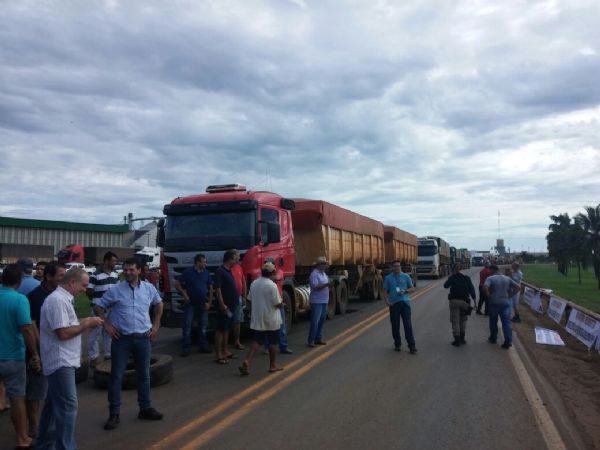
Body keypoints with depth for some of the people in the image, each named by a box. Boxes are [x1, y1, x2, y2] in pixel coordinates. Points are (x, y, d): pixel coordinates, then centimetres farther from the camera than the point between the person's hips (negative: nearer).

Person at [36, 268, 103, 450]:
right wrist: (87, 324, -14)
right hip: (61, 362, -11)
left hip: (61, 361, 11)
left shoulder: (63, 299, 13)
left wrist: (83, 322, 7)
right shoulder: (57, 300, -19)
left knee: (54, 404, 19)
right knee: (67, 406, -6)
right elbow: (63, 333, -24)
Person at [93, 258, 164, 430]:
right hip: (121, 339, -2)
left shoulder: (149, 288, 1)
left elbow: (159, 304, 18)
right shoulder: (115, 290, -6)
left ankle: (145, 409, 28)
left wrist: (156, 324, 11)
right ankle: (114, 414, 14)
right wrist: (106, 324, -5)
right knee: (116, 376, 2)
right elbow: (98, 306, 3)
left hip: (143, 338, 3)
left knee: (144, 375, 13)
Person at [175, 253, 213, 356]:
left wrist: (209, 302, 2)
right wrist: (184, 295, -11)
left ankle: (203, 346, 21)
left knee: (203, 327, 11)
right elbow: (177, 284, -4)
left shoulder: (206, 273, 4)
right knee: (187, 326, -2)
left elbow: (210, 288, 8)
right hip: (190, 304, -4)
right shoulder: (188, 272, -7)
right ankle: (185, 348, 4)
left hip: (203, 304, 4)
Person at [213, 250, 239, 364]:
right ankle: (218, 355, 0)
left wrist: (237, 298, 18)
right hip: (224, 306, -9)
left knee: (226, 328, 14)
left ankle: (225, 351, 23)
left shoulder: (229, 271, 13)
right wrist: (222, 304, -22)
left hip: (231, 305, 9)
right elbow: (217, 289, -19)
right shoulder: (220, 271, -14)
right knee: (220, 329, -4)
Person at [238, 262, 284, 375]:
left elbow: (250, 299, 10)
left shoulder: (254, 283, 1)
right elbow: (278, 303, -15)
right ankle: (272, 365, 21)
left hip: (257, 319, 5)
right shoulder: (272, 285, -17)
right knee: (272, 343, 10)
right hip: (271, 320, -5)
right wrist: (282, 305, 6)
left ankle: (247, 361, -9)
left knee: (256, 341, 8)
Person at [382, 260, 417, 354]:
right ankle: (397, 344, 22)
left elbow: (412, 288, 9)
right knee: (395, 325, 7)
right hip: (393, 304, 1)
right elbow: (385, 291, 6)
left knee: (408, 325, -6)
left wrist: (405, 291, -10)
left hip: (405, 302, -1)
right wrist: (387, 301, -10)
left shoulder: (406, 276, 7)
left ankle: (412, 346, -3)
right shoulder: (388, 278, 7)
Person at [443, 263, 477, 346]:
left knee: (455, 321, 4)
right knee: (463, 320, 18)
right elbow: (472, 289, -3)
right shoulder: (466, 278, 0)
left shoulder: (452, 277, -2)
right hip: (464, 301, 2)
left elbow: (445, 286, 12)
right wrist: (474, 299, -2)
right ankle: (462, 339, 20)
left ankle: (457, 340, 3)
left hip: (454, 301, -1)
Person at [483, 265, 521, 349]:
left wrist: (489, 296, -12)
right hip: (506, 302, 3)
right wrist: (510, 295, 5)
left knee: (493, 322, 13)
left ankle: (493, 338, 24)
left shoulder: (490, 278, -7)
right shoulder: (507, 278, 8)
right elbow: (518, 287, 7)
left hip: (494, 303, -3)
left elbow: (485, 287, -26)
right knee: (506, 322, 1)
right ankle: (508, 340, -9)